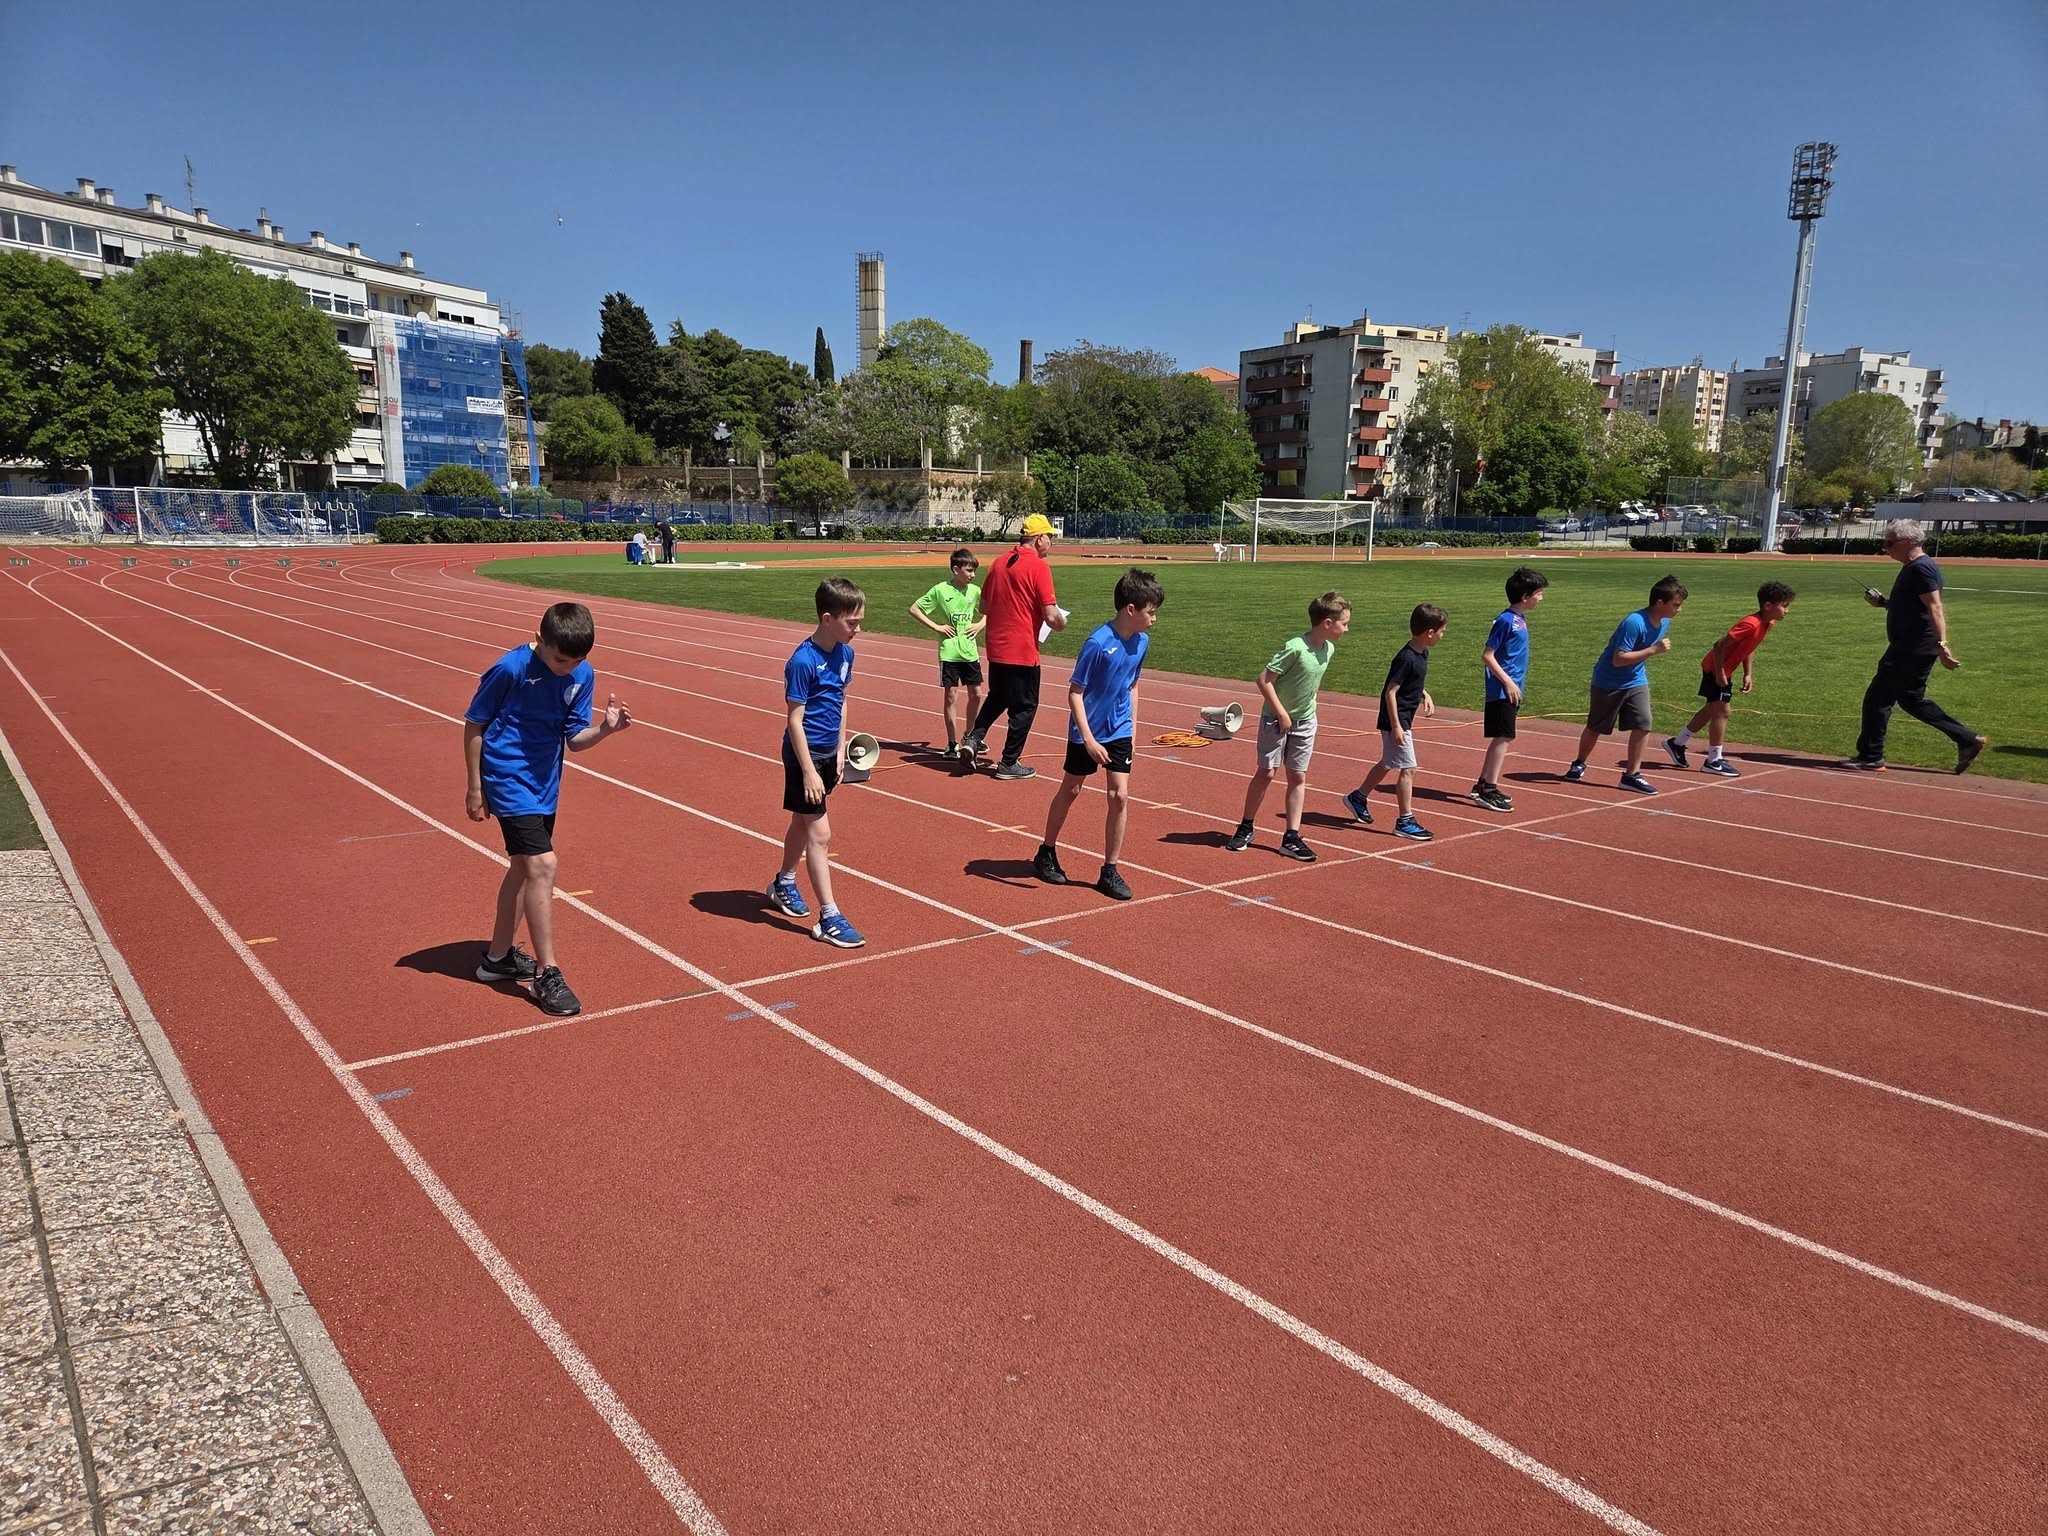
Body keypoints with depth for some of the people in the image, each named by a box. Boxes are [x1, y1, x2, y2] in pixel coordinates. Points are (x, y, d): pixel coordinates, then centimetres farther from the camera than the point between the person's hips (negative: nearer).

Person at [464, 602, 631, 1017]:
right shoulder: (510, 669, -19)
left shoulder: (583, 675, -4)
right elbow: (474, 725, -9)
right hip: (508, 780, -7)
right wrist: (475, 788, -7)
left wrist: (604, 728, -23)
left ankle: (498, 957, 35)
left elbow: (575, 739, -1)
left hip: (545, 784, 7)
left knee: (524, 866, 17)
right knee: (542, 864, -15)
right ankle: (546, 974, -7)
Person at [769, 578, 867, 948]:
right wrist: (809, 771, -20)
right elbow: (795, 719, -19)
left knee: (803, 820, 23)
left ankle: (784, 883, 44)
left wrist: (841, 749, 11)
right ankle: (828, 919, -1)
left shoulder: (845, 653, 1)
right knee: (820, 833, -7)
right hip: (804, 754, -8)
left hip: (829, 753, 8)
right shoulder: (803, 661, -22)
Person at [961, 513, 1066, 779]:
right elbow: (1051, 617, -18)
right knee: (1025, 706, 7)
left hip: (996, 647, 7)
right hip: (1023, 651, -7)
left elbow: (984, 606, 15)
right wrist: (1062, 622, 3)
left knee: (997, 697, 26)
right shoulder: (1039, 567, -14)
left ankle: (973, 739, 13)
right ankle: (1009, 764, 13)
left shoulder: (999, 563, 7)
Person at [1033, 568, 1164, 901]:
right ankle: (1046, 853, 32)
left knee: (1120, 796, -2)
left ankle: (1110, 871, 9)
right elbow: (1074, 692, -19)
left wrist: (1132, 728, 12)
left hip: (1119, 733, 5)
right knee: (1069, 791, 11)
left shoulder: (1142, 641, -3)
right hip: (1087, 733, -5)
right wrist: (1089, 740, -23)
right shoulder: (1098, 643, -23)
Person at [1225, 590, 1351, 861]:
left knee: (1298, 777, 5)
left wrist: (1307, 710, 10)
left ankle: (1292, 838, 10)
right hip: (1276, 719, -6)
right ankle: (1245, 829, 18)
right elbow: (1264, 680, -21)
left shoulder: (1328, 649, -1)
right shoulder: (1294, 648, -24)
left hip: (1305, 722, 6)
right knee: (1265, 772, 2)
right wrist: (1282, 714, -18)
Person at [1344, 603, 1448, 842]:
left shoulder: (1422, 654, 6)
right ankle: (1405, 821, -1)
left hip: (1404, 720, 10)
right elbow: (1390, 691, -22)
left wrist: (1425, 696, 7)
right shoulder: (1406, 658, -22)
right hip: (1396, 720, -10)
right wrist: (1396, 726, -23)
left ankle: (1358, 797, 37)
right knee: (1408, 768, -7)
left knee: (1388, 763, 21)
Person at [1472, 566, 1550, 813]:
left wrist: (1516, 684, 18)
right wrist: (1508, 682, -19)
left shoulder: (1521, 619, 11)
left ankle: (1483, 785, 21)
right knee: (1503, 737, -8)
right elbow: (1487, 655, -17)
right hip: (1502, 690, -9)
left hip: (1512, 690, 9)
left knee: (1501, 738, 13)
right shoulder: (1506, 620, -16)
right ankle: (1489, 790, -3)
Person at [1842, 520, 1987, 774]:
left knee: (1878, 697, -5)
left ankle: (1871, 757, 1)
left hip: (1914, 650, -11)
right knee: (1912, 699, 18)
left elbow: (1935, 607, -25)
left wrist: (1942, 644, -32)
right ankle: (1968, 740, 22)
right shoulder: (1911, 568, 16)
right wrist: (1882, 602, 14)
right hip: (1909, 648, 11)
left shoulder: (1921, 568, -16)